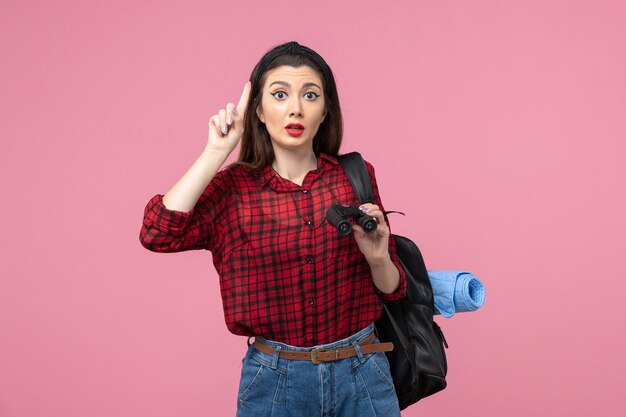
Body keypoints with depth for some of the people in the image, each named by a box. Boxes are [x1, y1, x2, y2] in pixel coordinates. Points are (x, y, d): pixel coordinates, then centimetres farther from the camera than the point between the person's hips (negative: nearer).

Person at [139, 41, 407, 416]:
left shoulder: (355, 176, -3)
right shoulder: (233, 187, -5)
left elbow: (391, 289, 4)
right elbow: (157, 234, -23)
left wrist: (377, 257, -18)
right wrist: (217, 151, -17)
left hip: (362, 375, 1)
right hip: (274, 380, 0)